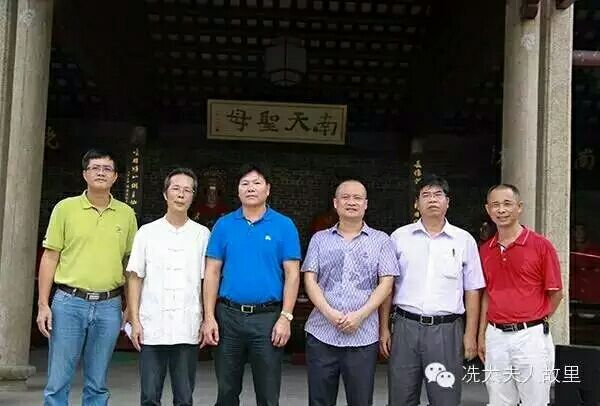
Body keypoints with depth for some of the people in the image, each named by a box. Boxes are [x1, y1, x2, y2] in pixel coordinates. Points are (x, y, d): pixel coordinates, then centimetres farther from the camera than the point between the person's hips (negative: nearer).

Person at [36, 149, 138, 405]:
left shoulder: (126, 214, 7)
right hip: (69, 302, -1)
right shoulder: (65, 208, 2)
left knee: (97, 385, 9)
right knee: (58, 382, 1)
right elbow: (50, 257, 2)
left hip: (109, 307, 2)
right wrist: (43, 304, -4)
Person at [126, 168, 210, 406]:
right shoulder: (147, 232, 6)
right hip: (152, 327, 0)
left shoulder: (202, 234, 6)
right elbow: (135, 278, 5)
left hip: (188, 330, 0)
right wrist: (135, 321, -2)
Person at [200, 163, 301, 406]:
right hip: (228, 316, 2)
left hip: (268, 317, -1)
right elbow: (212, 273, 4)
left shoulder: (284, 226, 0)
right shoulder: (224, 225, 5)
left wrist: (285, 317, -10)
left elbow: (292, 274, -2)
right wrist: (209, 317, -3)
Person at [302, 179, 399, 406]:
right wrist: (329, 313, -12)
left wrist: (360, 315, -13)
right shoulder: (320, 239, 10)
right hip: (321, 333, 1)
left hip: (363, 335, -1)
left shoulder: (381, 241, 6)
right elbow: (310, 279, 3)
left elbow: (386, 284, 0)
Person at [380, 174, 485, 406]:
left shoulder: (464, 240, 5)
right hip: (406, 326, 1)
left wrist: (470, 335, 1)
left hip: (447, 329, 0)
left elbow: (472, 291, 6)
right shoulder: (399, 237, 6)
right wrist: (384, 329, 3)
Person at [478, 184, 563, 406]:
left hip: (531, 336, -4)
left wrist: (535, 323, 4)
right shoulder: (485, 251, 8)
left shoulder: (541, 246, -7)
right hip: (495, 337, 4)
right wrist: (482, 334, 11)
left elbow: (555, 293, 0)